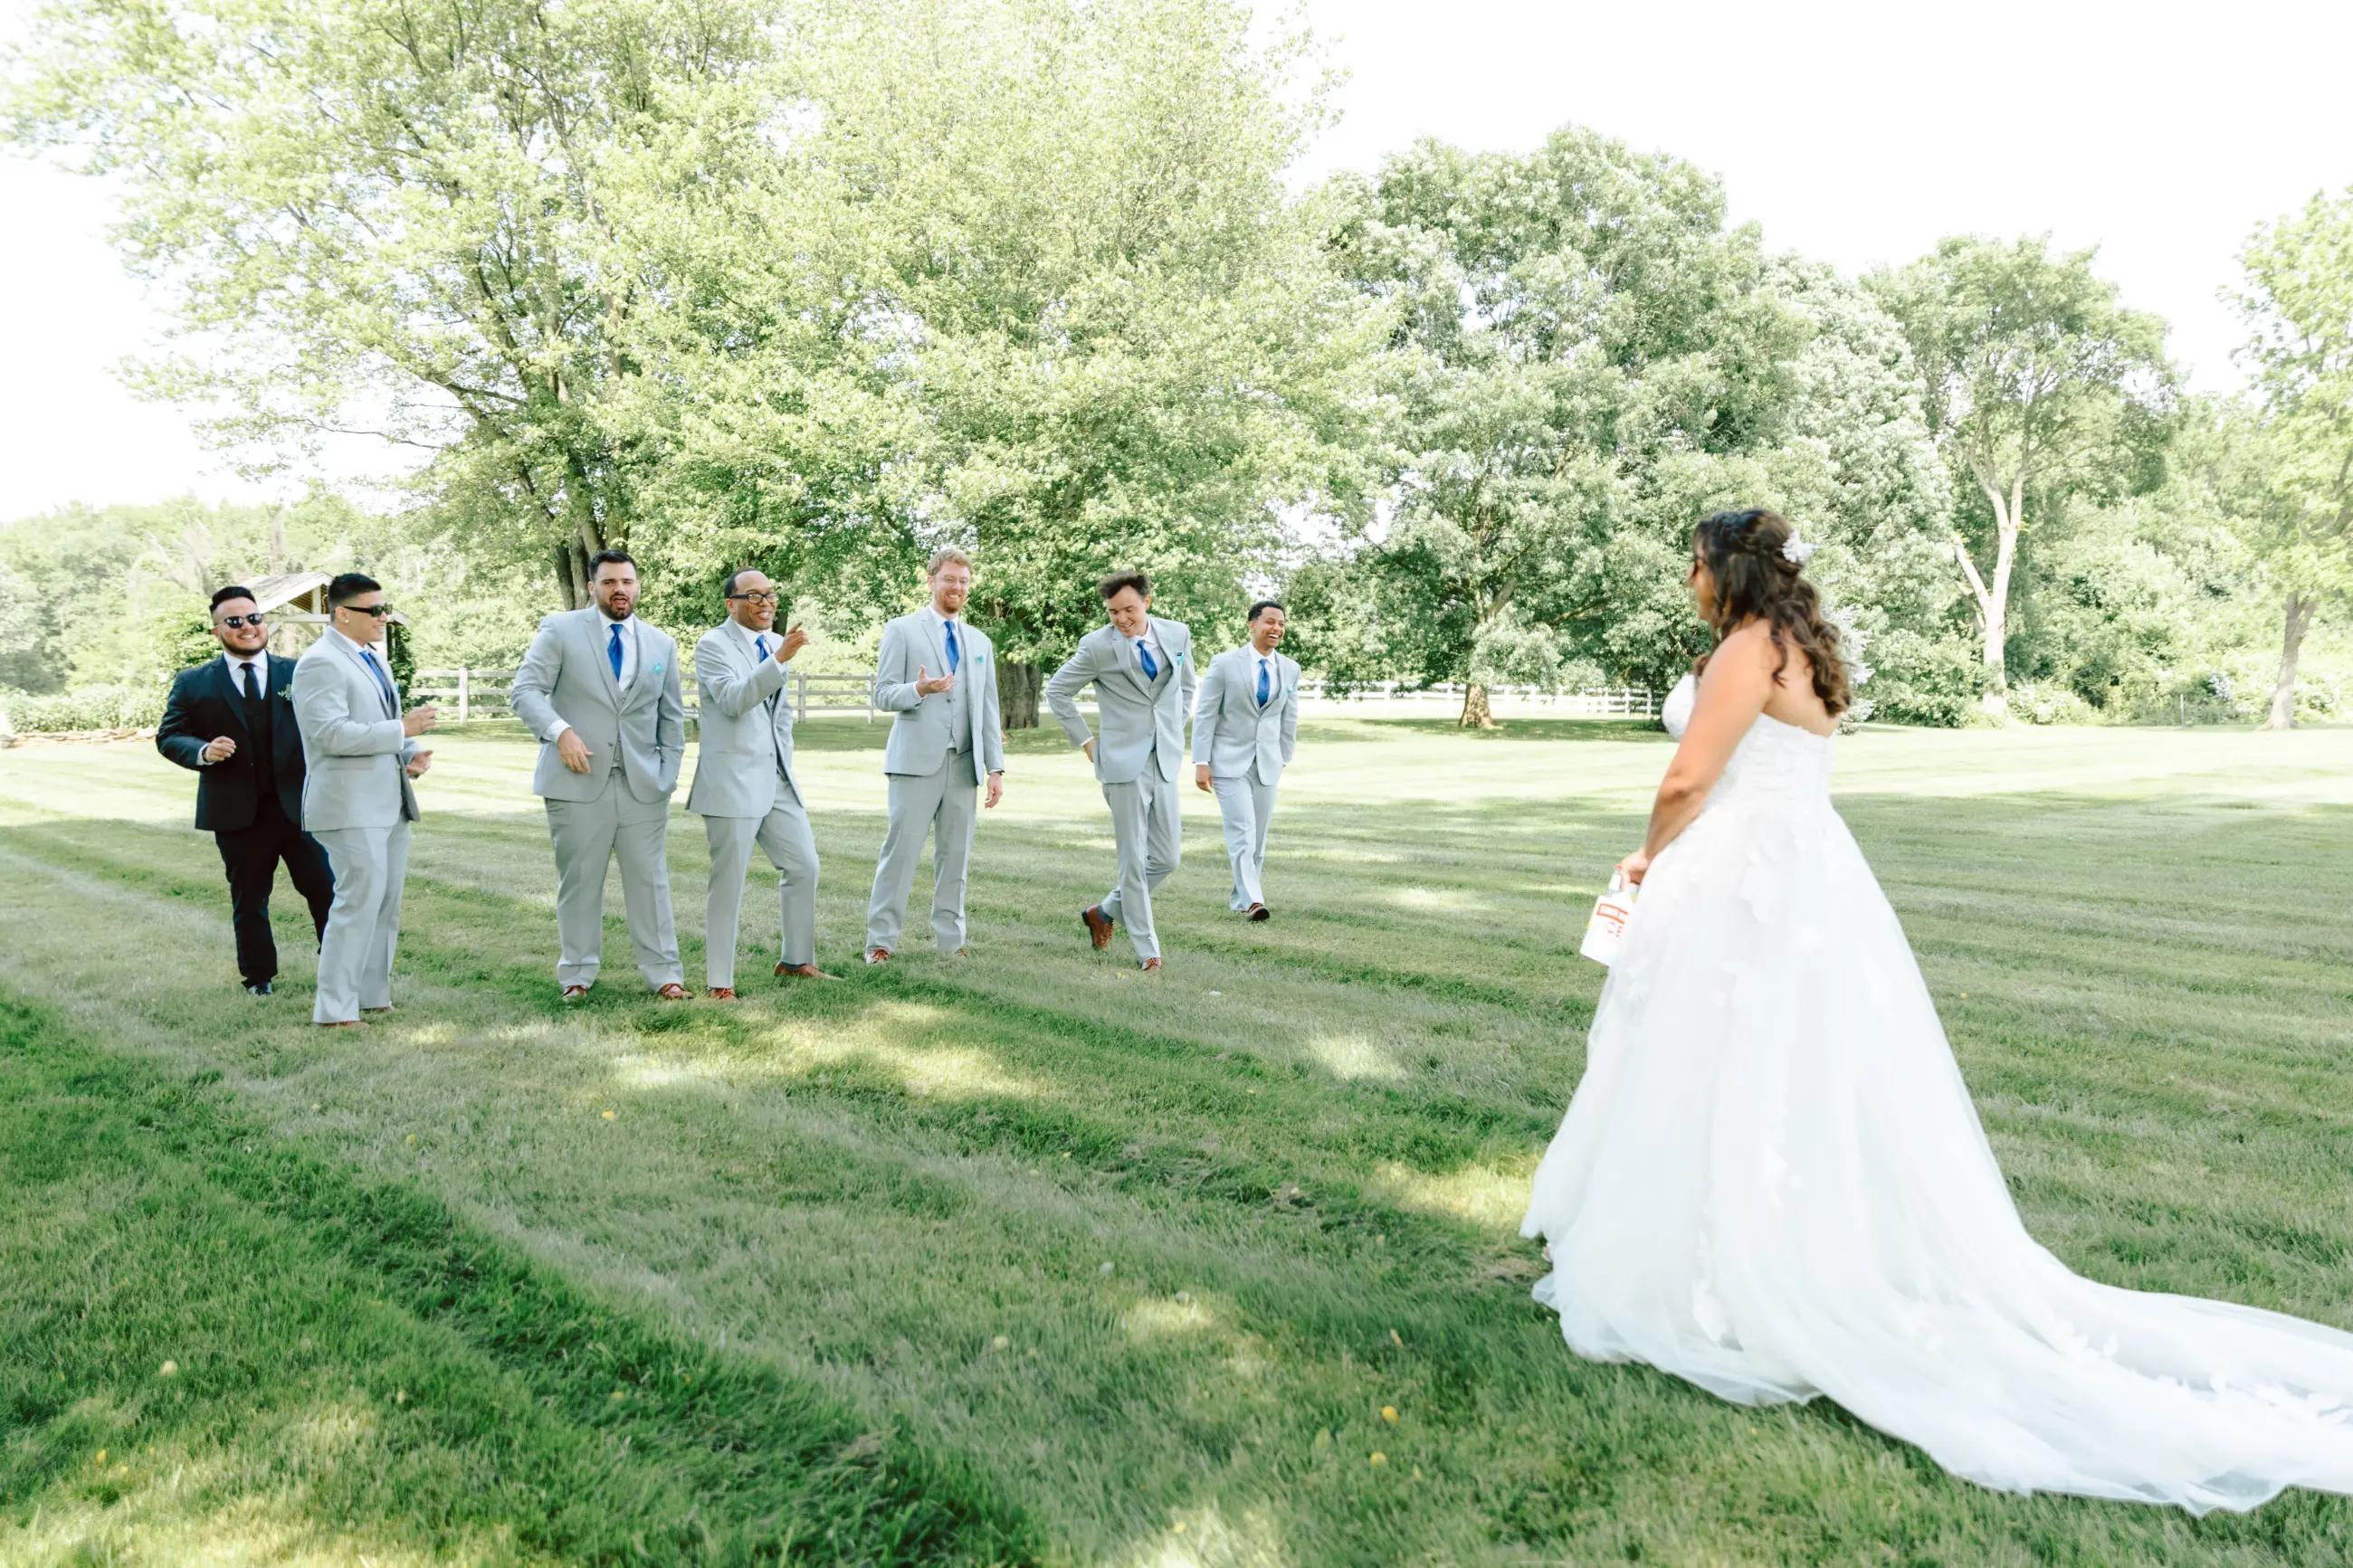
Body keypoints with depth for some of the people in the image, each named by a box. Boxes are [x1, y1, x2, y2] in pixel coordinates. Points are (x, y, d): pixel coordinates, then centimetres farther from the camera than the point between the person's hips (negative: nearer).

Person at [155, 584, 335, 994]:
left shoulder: (296, 673, 5)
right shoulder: (193, 684, 3)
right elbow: (168, 737, 5)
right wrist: (202, 751, -17)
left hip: (298, 804, 0)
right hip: (237, 812, 0)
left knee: (325, 889, 1)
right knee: (249, 902, 11)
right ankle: (259, 976, 26)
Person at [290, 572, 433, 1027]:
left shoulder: (372, 658, 17)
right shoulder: (320, 663, -12)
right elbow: (333, 734, -22)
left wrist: (412, 753, 6)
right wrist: (401, 729, -19)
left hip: (389, 801, 9)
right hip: (351, 805, -9)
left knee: (387, 902, 12)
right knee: (359, 901, -9)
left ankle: (372, 994, 21)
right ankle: (335, 1008, -2)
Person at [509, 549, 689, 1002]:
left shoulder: (661, 644, 12)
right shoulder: (561, 630, 2)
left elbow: (672, 717, 15)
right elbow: (525, 689, -4)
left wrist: (668, 774, 6)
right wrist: (560, 731, -20)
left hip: (642, 783, 2)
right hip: (578, 779, -2)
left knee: (650, 879, 2)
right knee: (578, 881, 6)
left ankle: (664, 974, 9)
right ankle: (577, 974, 18)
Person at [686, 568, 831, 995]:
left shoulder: (775, 643, 13)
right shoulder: (713, 645, -8)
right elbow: (733, 700, -25)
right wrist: (780, 659, -33)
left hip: (777, 779, 7)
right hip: (732, 780, -7)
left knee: (804, 867, 10)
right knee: (728, 883, -2)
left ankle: (795, 960, 25)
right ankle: (720, 982, 8)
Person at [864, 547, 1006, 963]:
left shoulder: (980, 642, 18)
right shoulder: (902, 630, 4)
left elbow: (988, 709, 16)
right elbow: (882, 694, -2)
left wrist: (996, 767, 8)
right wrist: (919, 689, -22)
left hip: (963, 764, 4)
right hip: (917, 760, -4)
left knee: (956, 853, 6)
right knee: (902, 848, -6)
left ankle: (950, 938, 13)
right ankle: (881, 940, 2)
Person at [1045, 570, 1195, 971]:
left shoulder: (1177, 634, 4)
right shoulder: (1097, 646, -8)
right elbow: (1057, 691, 3)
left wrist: (1174, 734, 13)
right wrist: (1086, 742, 0)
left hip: (1164, 761, 5)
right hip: (1124, 762, -5)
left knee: (1167, 857, 7)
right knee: (1134, 860, 0)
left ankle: (1105, 912, 26)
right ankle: (1147, 949, 11)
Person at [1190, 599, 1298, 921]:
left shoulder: (1290, 669, 5)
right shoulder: (1224, 663, -7)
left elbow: (1289, 719, 14)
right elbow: (1205, 715, -7)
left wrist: (1284, 759, 16)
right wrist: (1201, 763, -11)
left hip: (1267, 764, 4)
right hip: (1229, 762, -4)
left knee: (1258, 837, 7)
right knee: (1242, 832, -14)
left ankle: (1241, 899, 19)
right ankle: (1252, 901, -17)